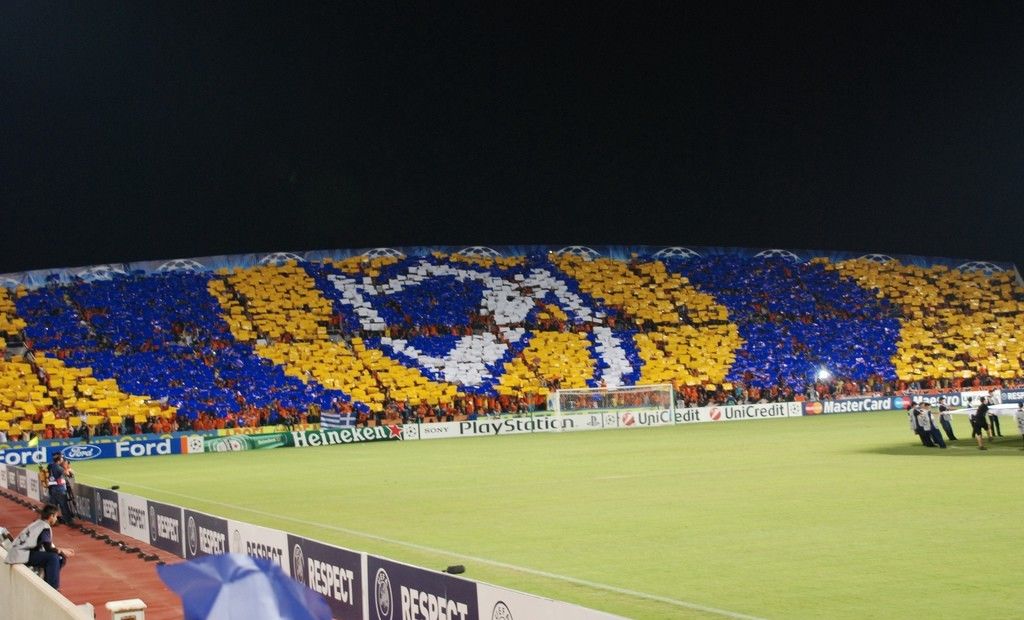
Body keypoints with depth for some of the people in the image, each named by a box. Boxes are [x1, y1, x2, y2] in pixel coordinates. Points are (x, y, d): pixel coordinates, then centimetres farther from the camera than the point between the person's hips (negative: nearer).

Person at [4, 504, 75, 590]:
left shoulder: (39, 524, 13)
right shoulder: (45, 528, -15)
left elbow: (47, 545, 19)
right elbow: (48, 549, -18)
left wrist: (63, 550, 16)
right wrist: (62, 552, -3)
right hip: (21, 556, -10)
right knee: (53, 557, -22)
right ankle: (53, 589, -20)